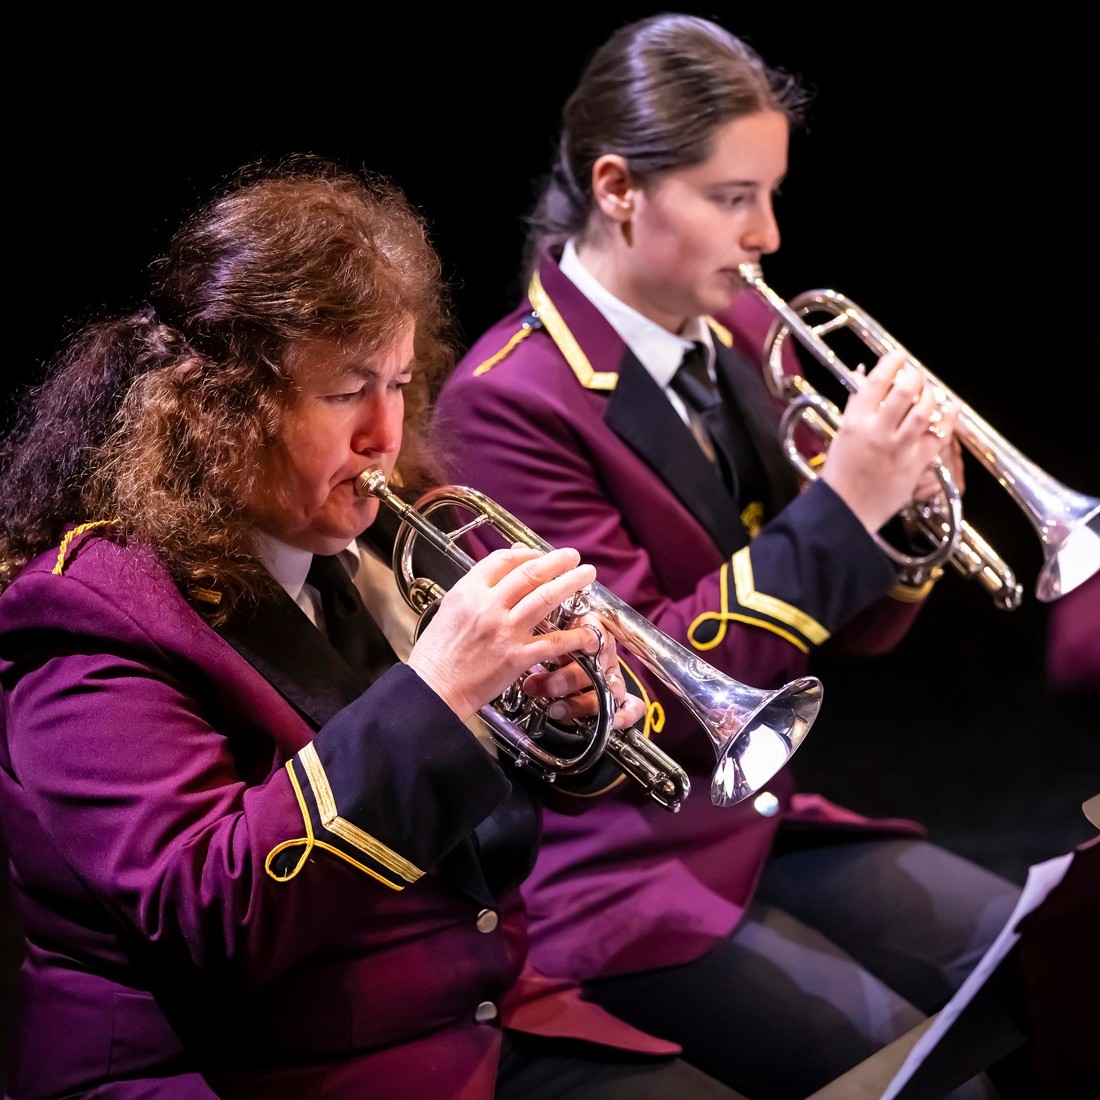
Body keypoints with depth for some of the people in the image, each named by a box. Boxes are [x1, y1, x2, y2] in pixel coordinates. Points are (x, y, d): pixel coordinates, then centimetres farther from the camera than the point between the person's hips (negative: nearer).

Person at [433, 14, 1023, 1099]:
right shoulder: (510, 402, -17)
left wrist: (898, 502, -13)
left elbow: (850, 631, 9)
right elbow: (642, 697, -20)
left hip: (766, 812, 7)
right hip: (621, 874, -7)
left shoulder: (737, 336, 4)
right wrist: (837, 505, -24)